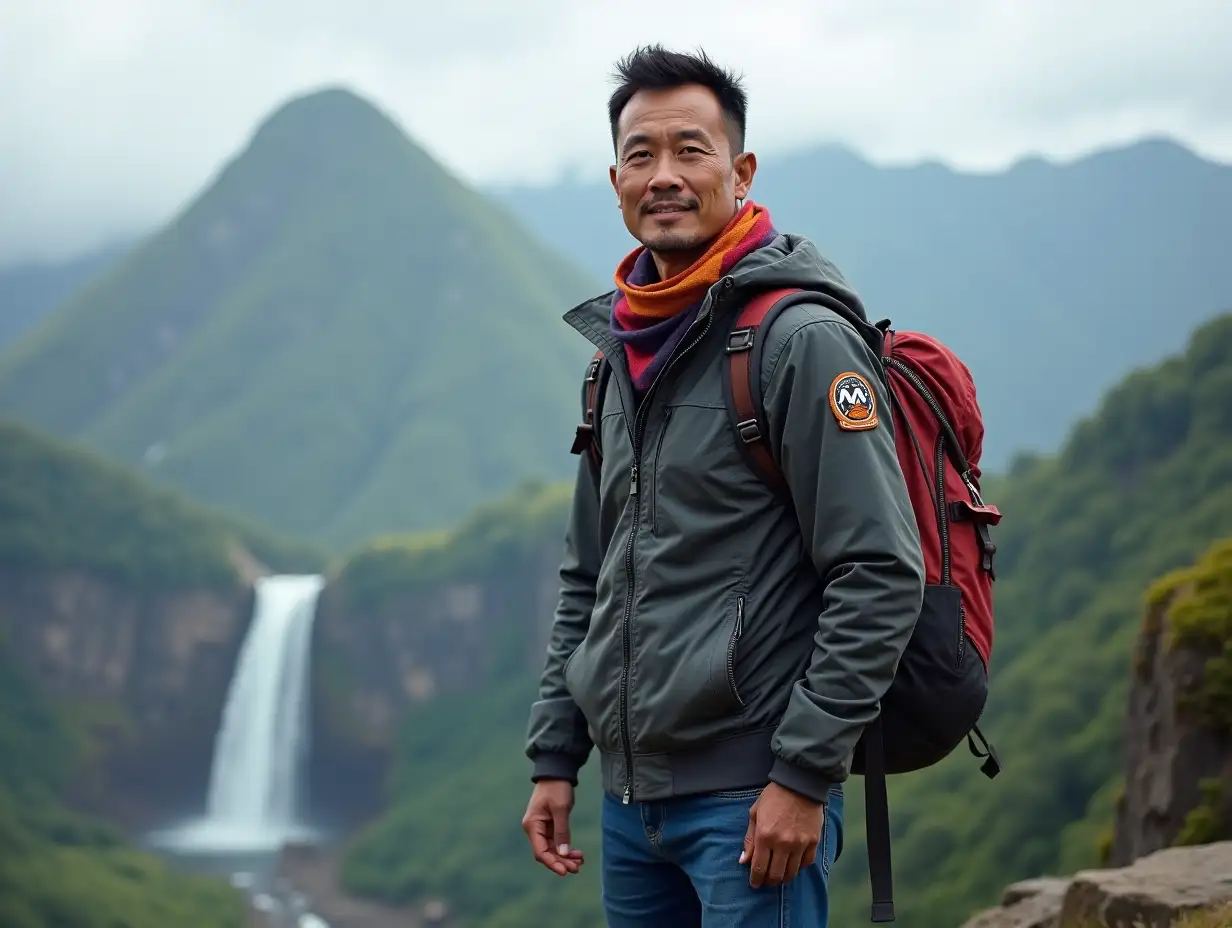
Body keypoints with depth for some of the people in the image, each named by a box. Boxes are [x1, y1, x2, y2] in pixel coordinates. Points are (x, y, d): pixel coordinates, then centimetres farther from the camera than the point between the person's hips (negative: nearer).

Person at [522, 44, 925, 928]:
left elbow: (883, 578, -15)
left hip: (753, 800, -7)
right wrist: (555, 757, 14)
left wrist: (803, 774, -17)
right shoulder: (619, 354, 13)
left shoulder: (802, 340, -11)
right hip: (630, 796, 8)